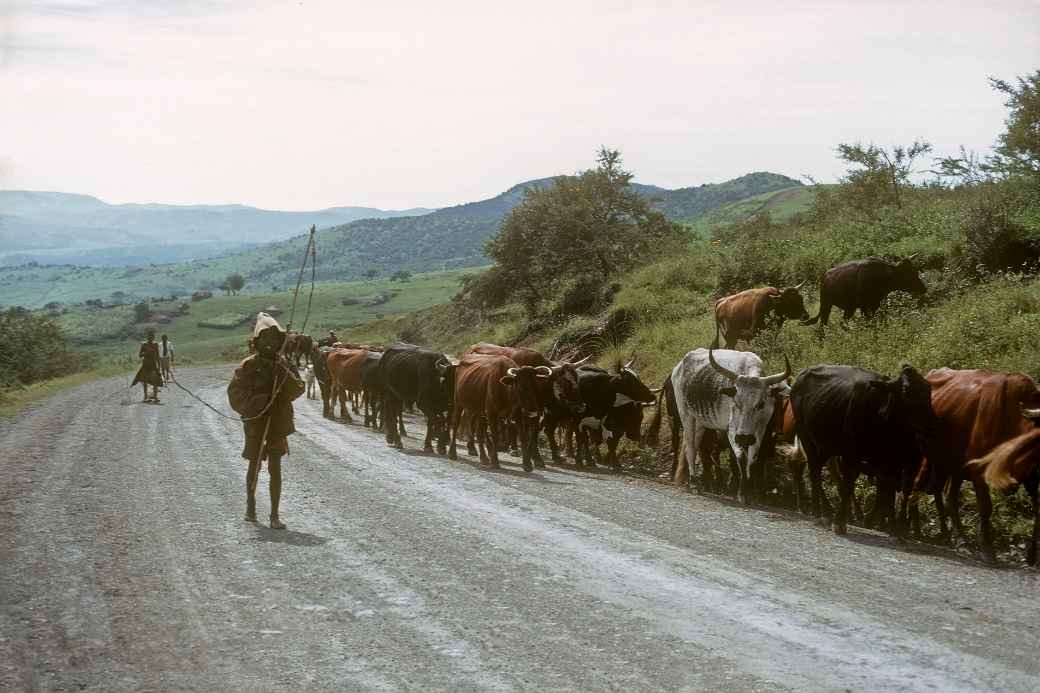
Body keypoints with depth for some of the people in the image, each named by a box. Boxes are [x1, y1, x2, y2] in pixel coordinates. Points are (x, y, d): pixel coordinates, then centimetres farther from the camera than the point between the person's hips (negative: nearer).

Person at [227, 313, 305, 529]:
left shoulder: (284, 364, 4)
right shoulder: (249, 365, -5)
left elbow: (298, 390, -3)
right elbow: (235, 392, -8)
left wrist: (285, 374, -19)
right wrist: (253, 403, -21)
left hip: (278, 422, 1)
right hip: (255, 422, -1)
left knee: (275, 467, -1)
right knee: (255, 465, 13)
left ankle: (274, 515, 1)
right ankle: (251, 503, 36)